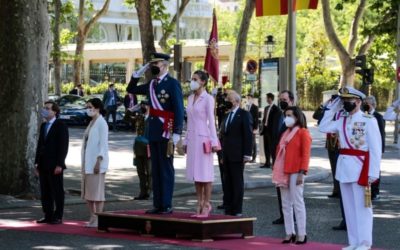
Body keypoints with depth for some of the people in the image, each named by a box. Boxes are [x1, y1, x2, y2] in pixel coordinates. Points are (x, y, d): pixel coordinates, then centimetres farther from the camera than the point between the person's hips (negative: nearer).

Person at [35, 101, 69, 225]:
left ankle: (58, 217, 3)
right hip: (43, 165, 7)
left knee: (57, 192, -1)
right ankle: (48, 216, 13)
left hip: (55, 166, -7)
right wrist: (37, 162, 12)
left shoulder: (61, 126, -7)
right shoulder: (43, 126, 15)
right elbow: (40, 144, 18)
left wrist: (59, 164, -17)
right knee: (45, 192, 8)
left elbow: (63, 146, -12)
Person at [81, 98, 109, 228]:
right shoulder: (91, 123, 16)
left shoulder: (101, 123, -10)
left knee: (97, 191, -7)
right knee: (87, 192, 9)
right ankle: (92, 219, 15)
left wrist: (98, 162, -21)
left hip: (96, 163, -9)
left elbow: (103, 144, -15)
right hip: (87, 163, 9)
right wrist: (84, 164, 17)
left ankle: (98, 220, -4)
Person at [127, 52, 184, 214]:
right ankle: (158, 204, 14)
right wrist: (139, 73, 10)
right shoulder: (151, 84, 13)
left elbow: (179, 110, -13)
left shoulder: (172, 84, -8)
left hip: (166, 132, -7)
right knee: (155, 169, 9)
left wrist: (176, 133, -19)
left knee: (166, 169, -2)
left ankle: (167, 205, 1)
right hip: (153, 132, 7)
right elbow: (131, 90, 24)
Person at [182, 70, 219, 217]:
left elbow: (211, 121, -8)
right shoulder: (190, 98, 13)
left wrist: (214, 141, -12)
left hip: (203, 138, -7)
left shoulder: (208, 99, -6)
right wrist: (186, 141, 16)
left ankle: (206, 205, 1)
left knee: (205, 173, -4)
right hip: (192, 138, 7)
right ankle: (199, 205, 11)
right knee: (195, 174, 7)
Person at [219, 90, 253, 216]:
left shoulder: (244, 115, -1)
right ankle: (228, 209, 8)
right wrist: (222, 155, 15)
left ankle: (237, 211, -1)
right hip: (227, 156, 6)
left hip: (237, 155, -6)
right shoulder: (226, 116, 19)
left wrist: (247, 154, -14)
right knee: (227, 183, 5)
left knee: (237, 182, -3)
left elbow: (248, 135, -7)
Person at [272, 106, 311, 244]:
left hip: (295, 173, -8)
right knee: (286, 204, 7)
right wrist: (276, 172, 13)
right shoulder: (285, 133, 18)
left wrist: (302, 173, -18)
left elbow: (305, 154, -10)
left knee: (298, 202, -6)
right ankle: (290, 233, 11)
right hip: (283, 173, 8)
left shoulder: (303, 132, -4)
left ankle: (302, 234, -3)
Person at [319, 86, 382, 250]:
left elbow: (375, 149, -12)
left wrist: (373, 173, -16)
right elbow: (323, 128, 8)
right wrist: (331, 108, 5)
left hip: (360, 167, -7)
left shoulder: (368, 120, -10)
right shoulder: (342, 120, 10)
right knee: (349, 206, 10)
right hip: (343, 167, 7)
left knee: (361, 206, -3)